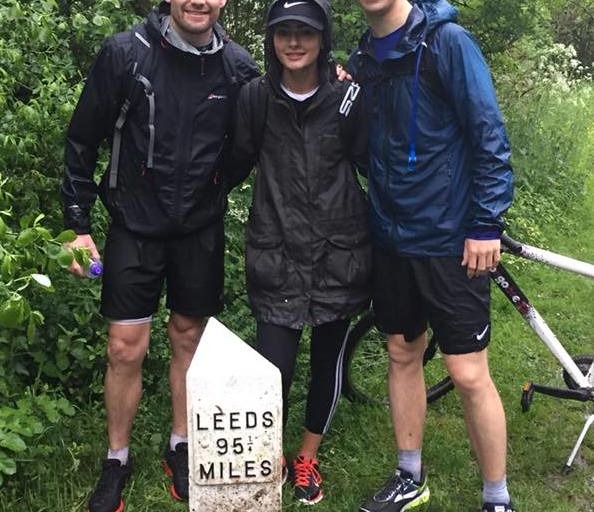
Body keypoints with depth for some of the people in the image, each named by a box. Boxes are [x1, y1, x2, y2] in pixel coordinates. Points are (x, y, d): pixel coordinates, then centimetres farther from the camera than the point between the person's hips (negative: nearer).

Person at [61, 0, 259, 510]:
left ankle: (181, 447, 31)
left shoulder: (238, 66, -5)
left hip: (201, 230, 2)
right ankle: (117, 459, 21)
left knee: (189, 337, 12)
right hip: (135, 226, -2)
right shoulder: (124, 53, -10)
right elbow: (83, 140, -3)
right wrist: (79, 223, -4)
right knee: (125, 348, 1)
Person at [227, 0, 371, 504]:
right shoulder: (255, 97, -2)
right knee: (274, 366, -4)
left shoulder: (349, 98, -5)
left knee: (328, 360, 13)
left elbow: (372, 166, 1)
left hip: (338, 254, 1)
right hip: (277, 254, 0)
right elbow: (237, 163, 8)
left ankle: (308, 457, 36)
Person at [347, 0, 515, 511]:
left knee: (469, 373, -1)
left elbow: (489, 134, -12)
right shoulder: (363, 58, 7)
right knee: (403, 355, 15)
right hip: (391, 237, 6)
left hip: (450, 240, -6)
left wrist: (487, 224, -15)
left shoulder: (448, 41, -10)